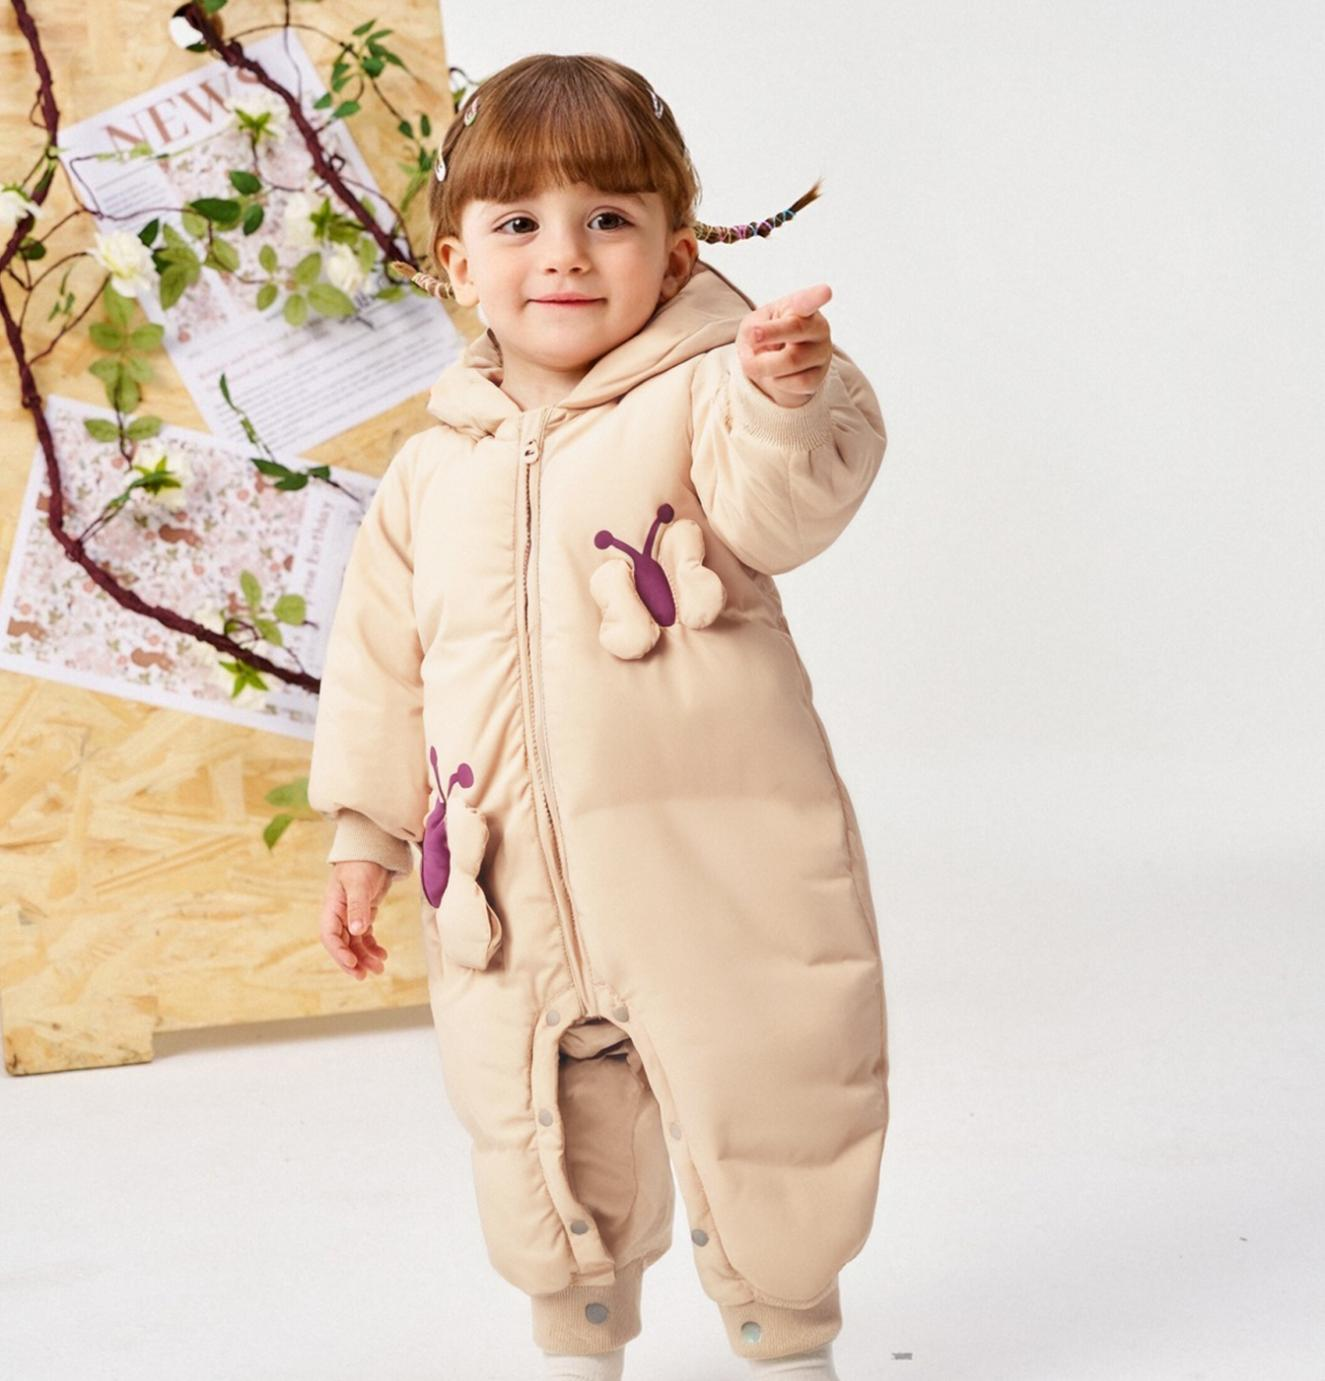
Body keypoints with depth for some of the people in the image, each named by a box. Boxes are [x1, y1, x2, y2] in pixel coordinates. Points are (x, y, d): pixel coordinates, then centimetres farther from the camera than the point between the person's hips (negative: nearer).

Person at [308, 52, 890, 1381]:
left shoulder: (696, 397, -4)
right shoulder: (431, 473, 9)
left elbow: (778, 516, -23)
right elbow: (384, 663, 15)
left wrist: (787, 400, -43)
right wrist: (364, 832, 16)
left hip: (715, 861, -4)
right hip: (511, 891, 4)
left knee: (756, 1118, 7)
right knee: (540, 1141, 15)